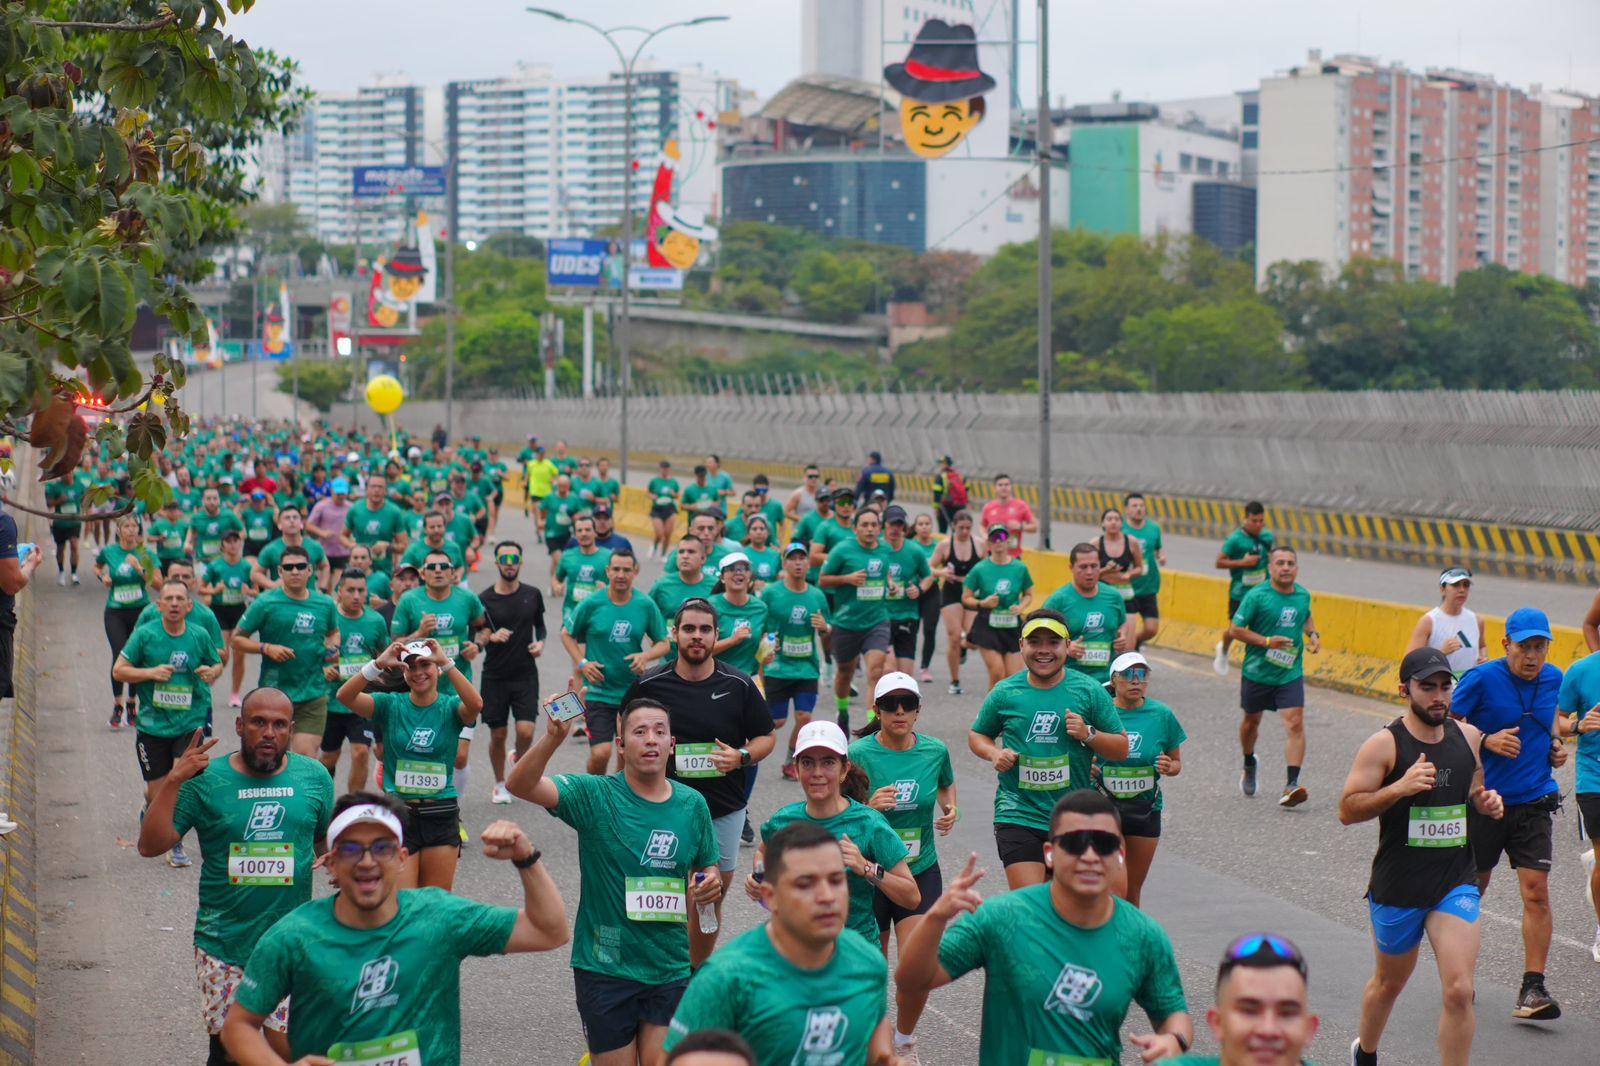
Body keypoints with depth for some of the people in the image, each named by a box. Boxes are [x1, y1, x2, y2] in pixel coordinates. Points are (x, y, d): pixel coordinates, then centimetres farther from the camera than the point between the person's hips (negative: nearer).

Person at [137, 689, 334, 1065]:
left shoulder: (314, 777, 1)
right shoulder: (206, 780, -5)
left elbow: (327, 840, 18)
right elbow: (150, 846, -11)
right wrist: (173, 781, -18)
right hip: (223, 944, -1)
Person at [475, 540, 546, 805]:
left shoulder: (532, 595, 3)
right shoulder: (484, 599, -4)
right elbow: (478, 639, -2)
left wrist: (541, 643, -1)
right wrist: (490, 637, -23)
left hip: (526, 674, 1)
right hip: (495, 676, -1)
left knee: (526, 731, -12)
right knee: (498, 735, 5)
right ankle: (500, 784, 25)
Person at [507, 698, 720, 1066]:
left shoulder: (693, 804, 4)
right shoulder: (595, 795, -8)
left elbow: (706, 867, 19)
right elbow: (521, 785, -22)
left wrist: (710, 884, -5)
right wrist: (553, 737, -40)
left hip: (670, 969, 3)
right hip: (605, 967, -3)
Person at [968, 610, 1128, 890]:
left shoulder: (1089, 691, 0)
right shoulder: (1005, 693, 1)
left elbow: (1121, 749, 5)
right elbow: (977, 734, 17)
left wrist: (1088, 735, -14)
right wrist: (994, 754, -5)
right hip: (1018, 816, -2)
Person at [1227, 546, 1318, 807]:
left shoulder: (1303, 595, 2)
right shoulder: (1256, 596, -13)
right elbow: (1235, 630, -11)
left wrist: (1312, 634, 4)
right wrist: (1267, 641, -20)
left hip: (1291, 675, 2)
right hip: (1257, 672, -2)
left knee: (1295, 724, -14)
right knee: (1251, 721, 18)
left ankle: (1291, 785, -18)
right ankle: (1249, 765, 47)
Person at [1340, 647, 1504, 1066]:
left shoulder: (1469, 737, 4)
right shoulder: (1384, 744, -11)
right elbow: (1347, 811, -14)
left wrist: (1487, 802, -1)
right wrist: (1401, 787, -26)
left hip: (1456, 883, 2)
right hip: (1397, 886, -2)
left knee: (1459, 991, -14)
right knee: (1390, 983, 19)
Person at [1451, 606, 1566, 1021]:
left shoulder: (1553, 679, 4)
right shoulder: (1482, 679, -12)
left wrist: (1556, 745, 6)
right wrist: (1487, 741, -20)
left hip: (1533, 803, 3)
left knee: (1536, 892, -9)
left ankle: (1533, 988, -7)